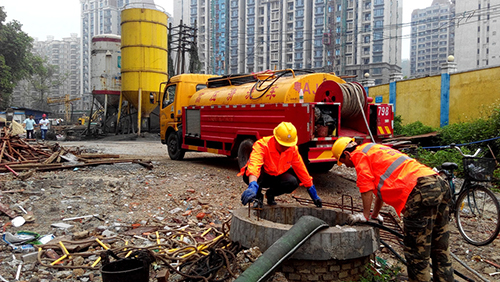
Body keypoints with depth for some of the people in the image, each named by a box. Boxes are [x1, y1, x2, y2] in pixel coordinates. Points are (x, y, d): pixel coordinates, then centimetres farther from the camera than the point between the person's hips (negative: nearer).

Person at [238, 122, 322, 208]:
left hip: (276, 177, 5)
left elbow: (301, 169, -4)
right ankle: (258, 196, -11)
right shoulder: (262, 145, -30)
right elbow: (254, 165, -48)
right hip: (259, 178, -4)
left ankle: (271, 194, 5)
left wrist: (313, 194, -2)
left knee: (293, 182, -25)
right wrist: (252, 186, -67)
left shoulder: (293, 149, -13)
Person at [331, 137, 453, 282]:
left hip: (420, 190, -10)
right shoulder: (375, 149, 32)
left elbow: (367, 189, -1)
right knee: (440, 250, 17)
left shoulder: (359, 154, 4)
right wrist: (375, 215, 43)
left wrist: (365, 216, 12)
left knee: (417, 254, -1)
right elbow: (381, 186, 38)